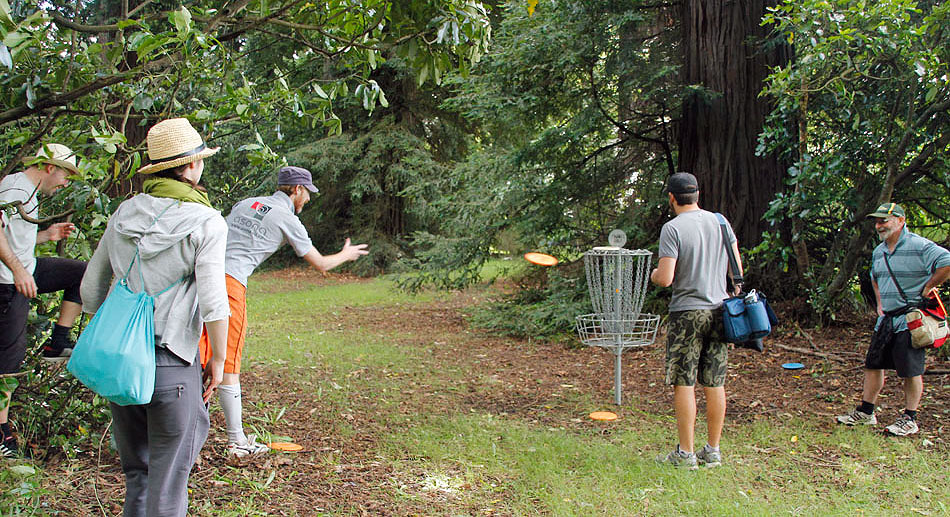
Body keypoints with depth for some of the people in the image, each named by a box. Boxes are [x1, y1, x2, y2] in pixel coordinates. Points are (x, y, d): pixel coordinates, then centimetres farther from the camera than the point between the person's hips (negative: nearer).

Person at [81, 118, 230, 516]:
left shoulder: (125, 213, 8)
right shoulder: (205, 222, -9)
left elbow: (91, 289, 14)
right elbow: (213, 303, -14)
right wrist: (218, 359, -1)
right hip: (171, 365, -5)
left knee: (136, 474, 20)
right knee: (168, 481, 6)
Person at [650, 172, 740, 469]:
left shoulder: (672, 228, -11)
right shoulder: (720, 222, 7)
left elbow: (665, 279, -16)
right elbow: (737, 271, 10)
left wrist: (654, 275, 5)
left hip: (687, 313, -6)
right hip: (719, 310, 6)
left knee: (683, 383, 1)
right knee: (715, 383, 9)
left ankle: (685, 454, 5)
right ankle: (713, 452, 16)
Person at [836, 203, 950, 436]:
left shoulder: (919, 247, -14)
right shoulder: (878, 251, 13)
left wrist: (927, 289, -17)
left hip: (910, 319, -8)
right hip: (887, 319, 8)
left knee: (911, 371, -1)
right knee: (873, 364, 10)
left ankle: (909, 419, 9)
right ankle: (865, 412, 20)